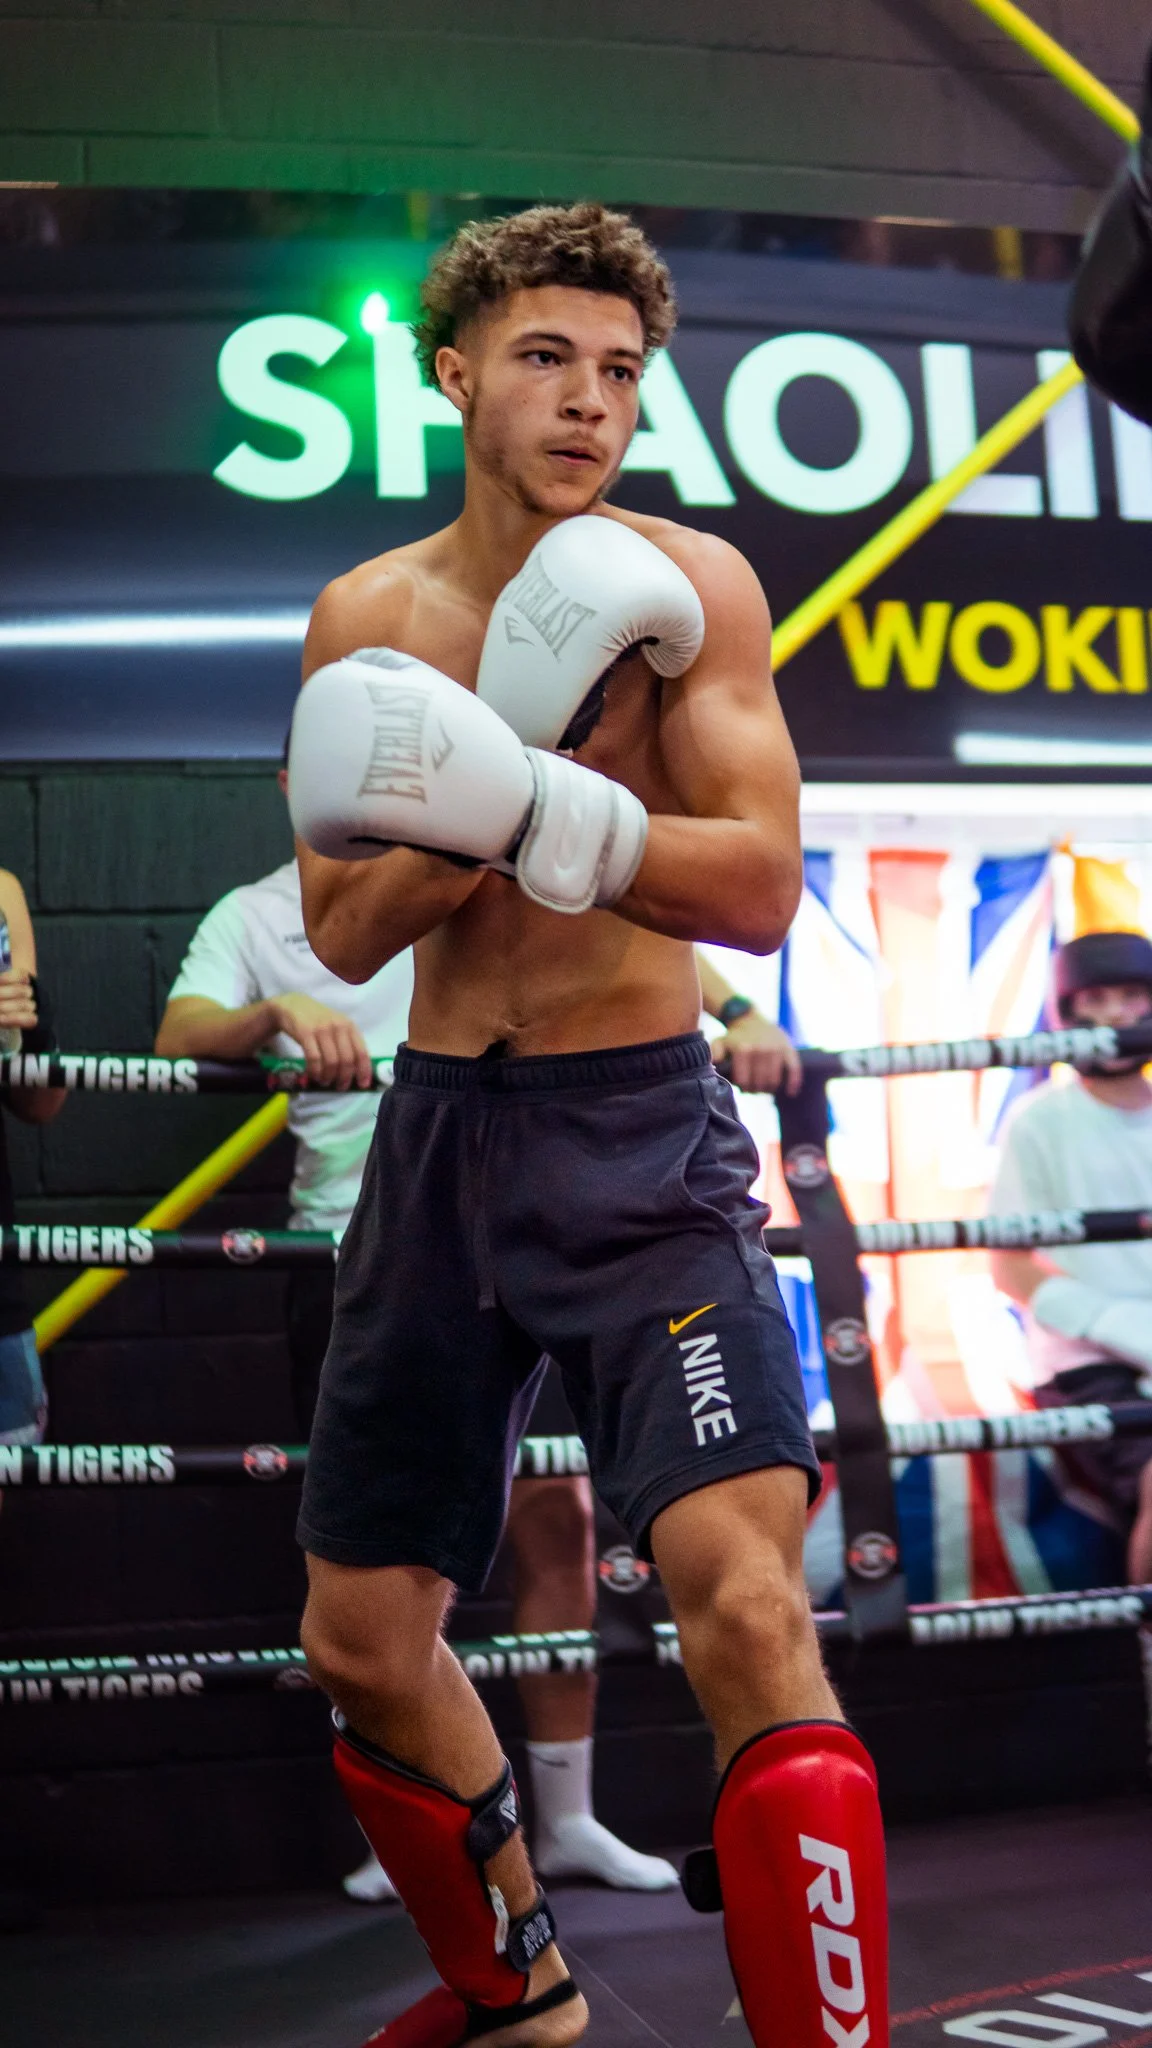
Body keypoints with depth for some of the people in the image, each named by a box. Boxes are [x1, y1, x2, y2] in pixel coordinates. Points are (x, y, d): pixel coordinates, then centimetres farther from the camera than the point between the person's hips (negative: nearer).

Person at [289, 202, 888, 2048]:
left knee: (749, 1610, -23)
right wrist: (526, 752, -17)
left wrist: (516, 803, -27)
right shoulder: (367, 616, 4)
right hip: (442, 1134, 4)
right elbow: (347, 932, -3)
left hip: (643, 1135, -4)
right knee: (362, 1640, 14)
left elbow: (761, 889, -15)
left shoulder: (690, 583, -5)